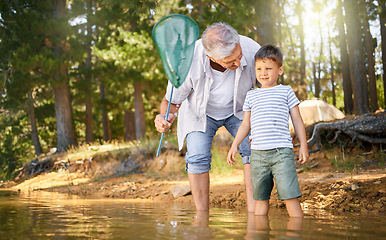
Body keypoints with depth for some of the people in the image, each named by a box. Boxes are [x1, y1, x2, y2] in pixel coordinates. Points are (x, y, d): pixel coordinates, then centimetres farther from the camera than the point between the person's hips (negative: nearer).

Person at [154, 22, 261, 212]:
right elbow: (171, 100, -20)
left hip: (238, 110, 2)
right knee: (197, 158, -18)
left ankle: (253, 212, -12)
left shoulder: (252, 50, -33)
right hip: (201, 112, -1)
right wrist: (165, 118, -44)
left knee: (253, 149, -18)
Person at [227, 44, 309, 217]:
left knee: (290, 195, -10)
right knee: (260, 198, 9)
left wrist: (303, 145, 3)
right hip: (258, 153, 3)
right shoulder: (251, 96, 15)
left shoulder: (286, 92, 7)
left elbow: (297, 120, 9)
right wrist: (234, 145, 13)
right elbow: (246, 124, 21)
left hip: (282, 151, -3)